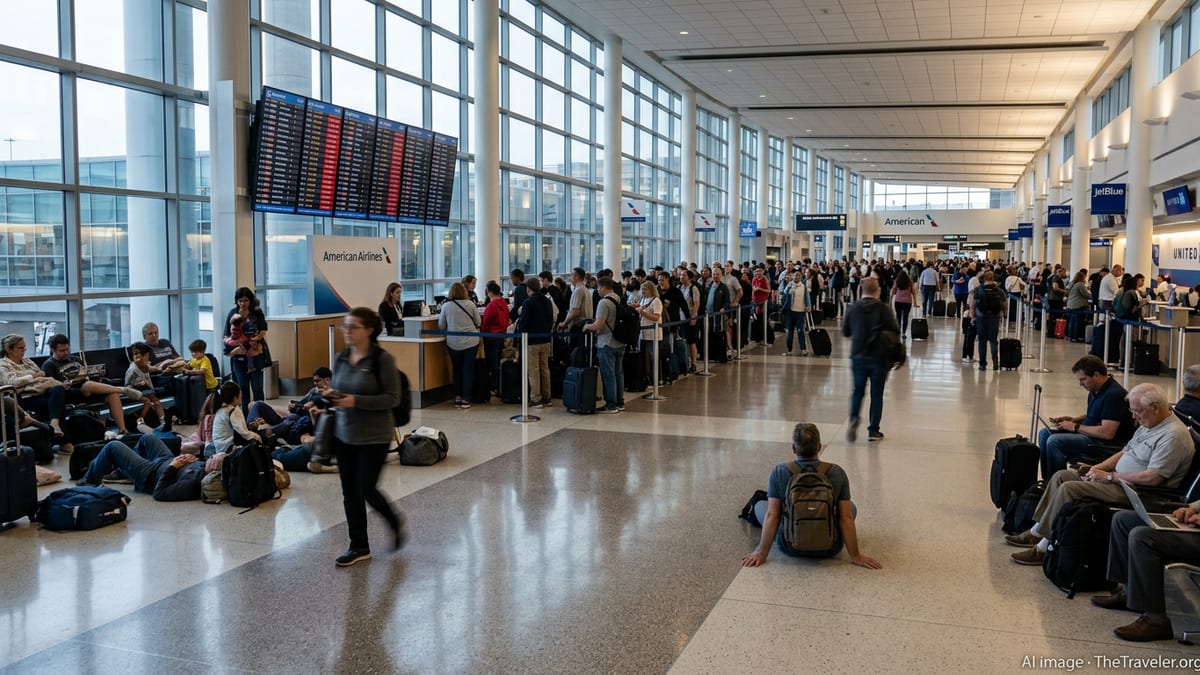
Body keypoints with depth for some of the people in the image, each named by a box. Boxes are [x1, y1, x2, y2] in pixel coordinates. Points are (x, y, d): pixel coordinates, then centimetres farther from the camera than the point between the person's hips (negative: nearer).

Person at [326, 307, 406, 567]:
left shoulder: (382, 359, -14)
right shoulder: (341, 358, 5)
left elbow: (392, 398, -15)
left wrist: (355, 401, -24)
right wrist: (331, 395, -8)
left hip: (374, 437, -6)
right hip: (344, 435, 6)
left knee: (366, 490, -2)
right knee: (350, 493, 9)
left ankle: (395, 522, 28)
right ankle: (359, 547, 23)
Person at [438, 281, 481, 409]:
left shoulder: (446, 306, -4)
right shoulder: (470, 304, -4)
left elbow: (441, 326, 4)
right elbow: (478, 323, 5)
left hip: (453, 343, 1)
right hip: (471, 341, -1)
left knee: (456, 369, 15)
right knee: (468, 370, 7)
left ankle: (457, 397, 16)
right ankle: (466, 399, 6)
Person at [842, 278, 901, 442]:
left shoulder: (852, 308, -3)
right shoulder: (883, 309, -12)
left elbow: (845, 332, 4)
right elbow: (895, 330, -12)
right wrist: (881, 331, 8)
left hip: (858, 356, 2)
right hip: (879, 357, -2)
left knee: (858, 391, 15)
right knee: (877, 394, 9)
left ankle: (853, 419, -9)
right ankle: (873, 430, 11)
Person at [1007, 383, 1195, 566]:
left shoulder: (1174, 435, -20)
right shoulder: (1148, 424, 13)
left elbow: (1153, 478, -25)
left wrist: (1110, 476, -17)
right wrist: (1098, 468, 3)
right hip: (1120, 480, 11)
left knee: (1069, 488, -22)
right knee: (1061, 476, 5)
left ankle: (1044, 548, -14)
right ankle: (1036, 532, 5)